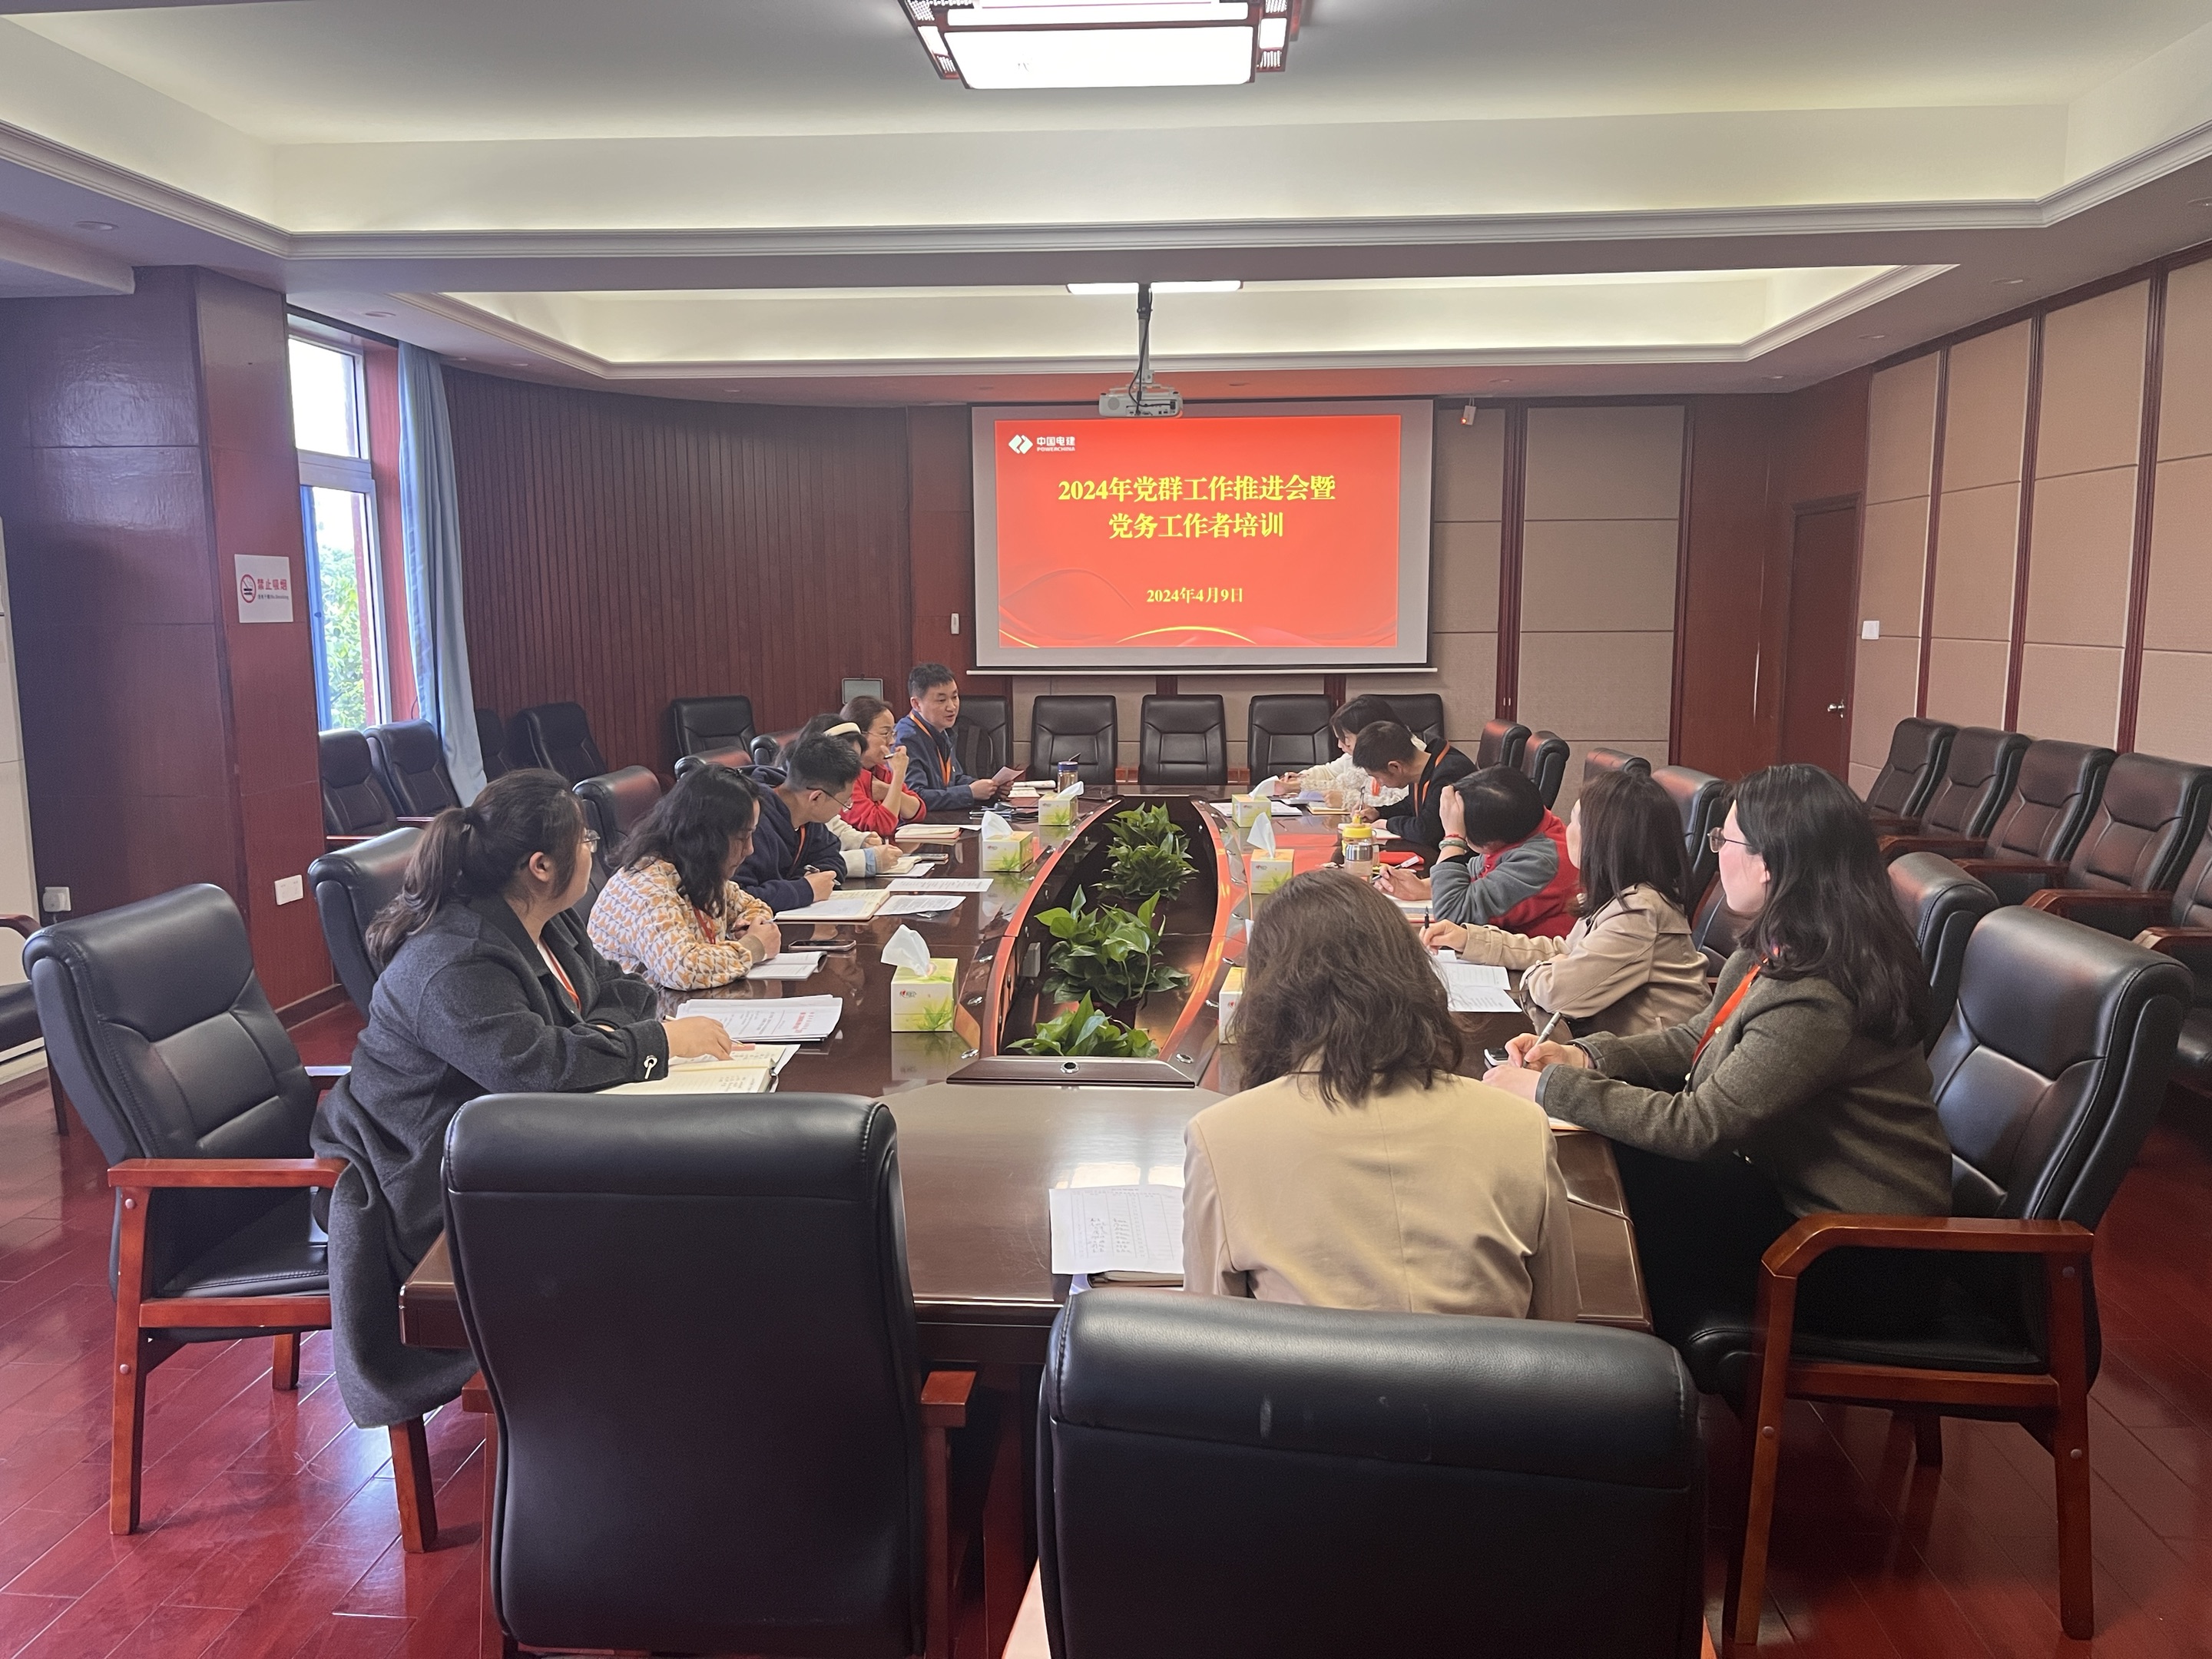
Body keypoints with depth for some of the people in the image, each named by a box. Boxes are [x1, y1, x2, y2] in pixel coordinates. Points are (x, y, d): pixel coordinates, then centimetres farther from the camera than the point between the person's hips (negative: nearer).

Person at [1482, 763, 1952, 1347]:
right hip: (1807, 1194, 8)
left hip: (1867, 1263, -8)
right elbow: (1698, 1039, 9)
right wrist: (1586, 1055, -7)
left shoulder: (1816, 1000, -30)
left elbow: (1702, 1126, -28)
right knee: (1608, 1162, -3)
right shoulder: (1780, 949, 0)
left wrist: (1549, 1089, -22)